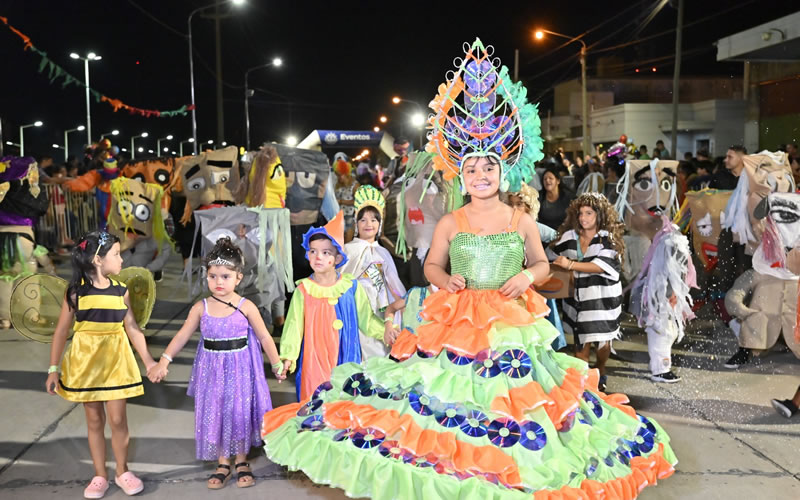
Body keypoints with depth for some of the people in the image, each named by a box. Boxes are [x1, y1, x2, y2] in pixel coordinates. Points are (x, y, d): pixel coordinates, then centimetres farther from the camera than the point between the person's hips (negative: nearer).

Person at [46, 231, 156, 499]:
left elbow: (133, 328, 4)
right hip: (86, 362, -1)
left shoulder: (121, 291, -1)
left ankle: (122, 472, 21)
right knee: (94, 421, 9)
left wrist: (148, 360, -1)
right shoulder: (76, 291, -8)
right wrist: (53, 369, -3)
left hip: (116, 361, 1)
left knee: (117, 419, 3)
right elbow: (61, 330, -3)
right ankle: (100, 476, 22)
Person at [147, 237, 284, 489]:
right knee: (214, 415, 7)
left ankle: (241, 462, 25)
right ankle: (222, 463, 24)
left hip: (239, 369, -2)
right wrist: (163, 361, -10)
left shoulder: (246, 307, -9)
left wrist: (277, 364, 1)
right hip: (212, 370, 2)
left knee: (240, 413, 6)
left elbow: (264, 337, -3)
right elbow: (182, 336, -2)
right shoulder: (201, 308, -3)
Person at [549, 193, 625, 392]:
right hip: (579, 297, 2)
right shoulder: (569, 237, 2)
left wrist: (570, 265, -27)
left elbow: (601, 265, -21)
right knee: (582, 342, 0)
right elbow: (551, 256, 16)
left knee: (603, 340, 9)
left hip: (603, 296, -2)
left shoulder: (608, 239, -8)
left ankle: (600, 374, 34)